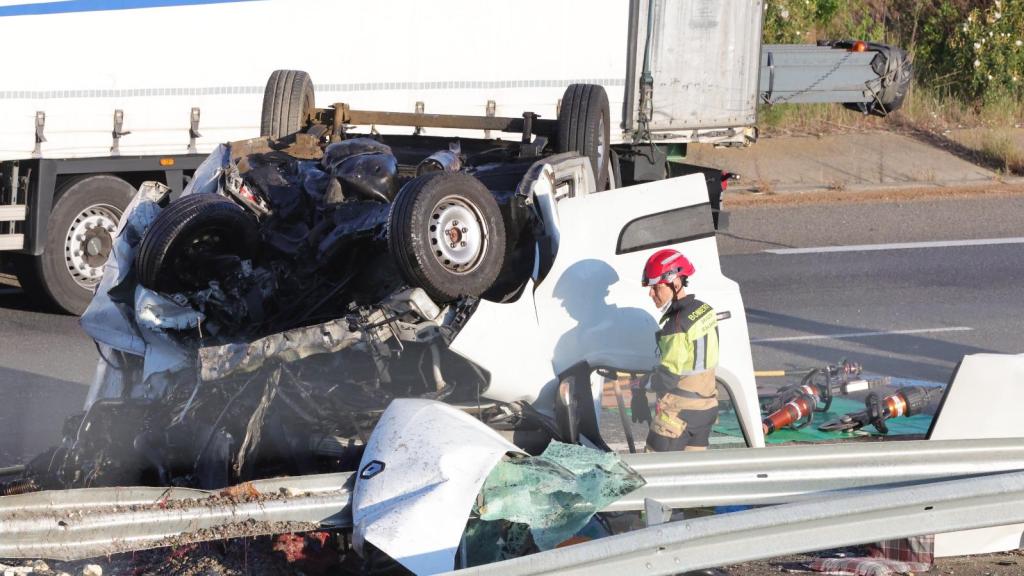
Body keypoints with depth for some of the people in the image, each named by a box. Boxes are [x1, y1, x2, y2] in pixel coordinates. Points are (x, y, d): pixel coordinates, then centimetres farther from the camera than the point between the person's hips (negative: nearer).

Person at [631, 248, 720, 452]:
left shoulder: (677, 324, -22)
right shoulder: (705, 311, 6)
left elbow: (668, 377, -23)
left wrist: (641, 385, -6)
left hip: (678, 412, -9)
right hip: (707, 407, 9)